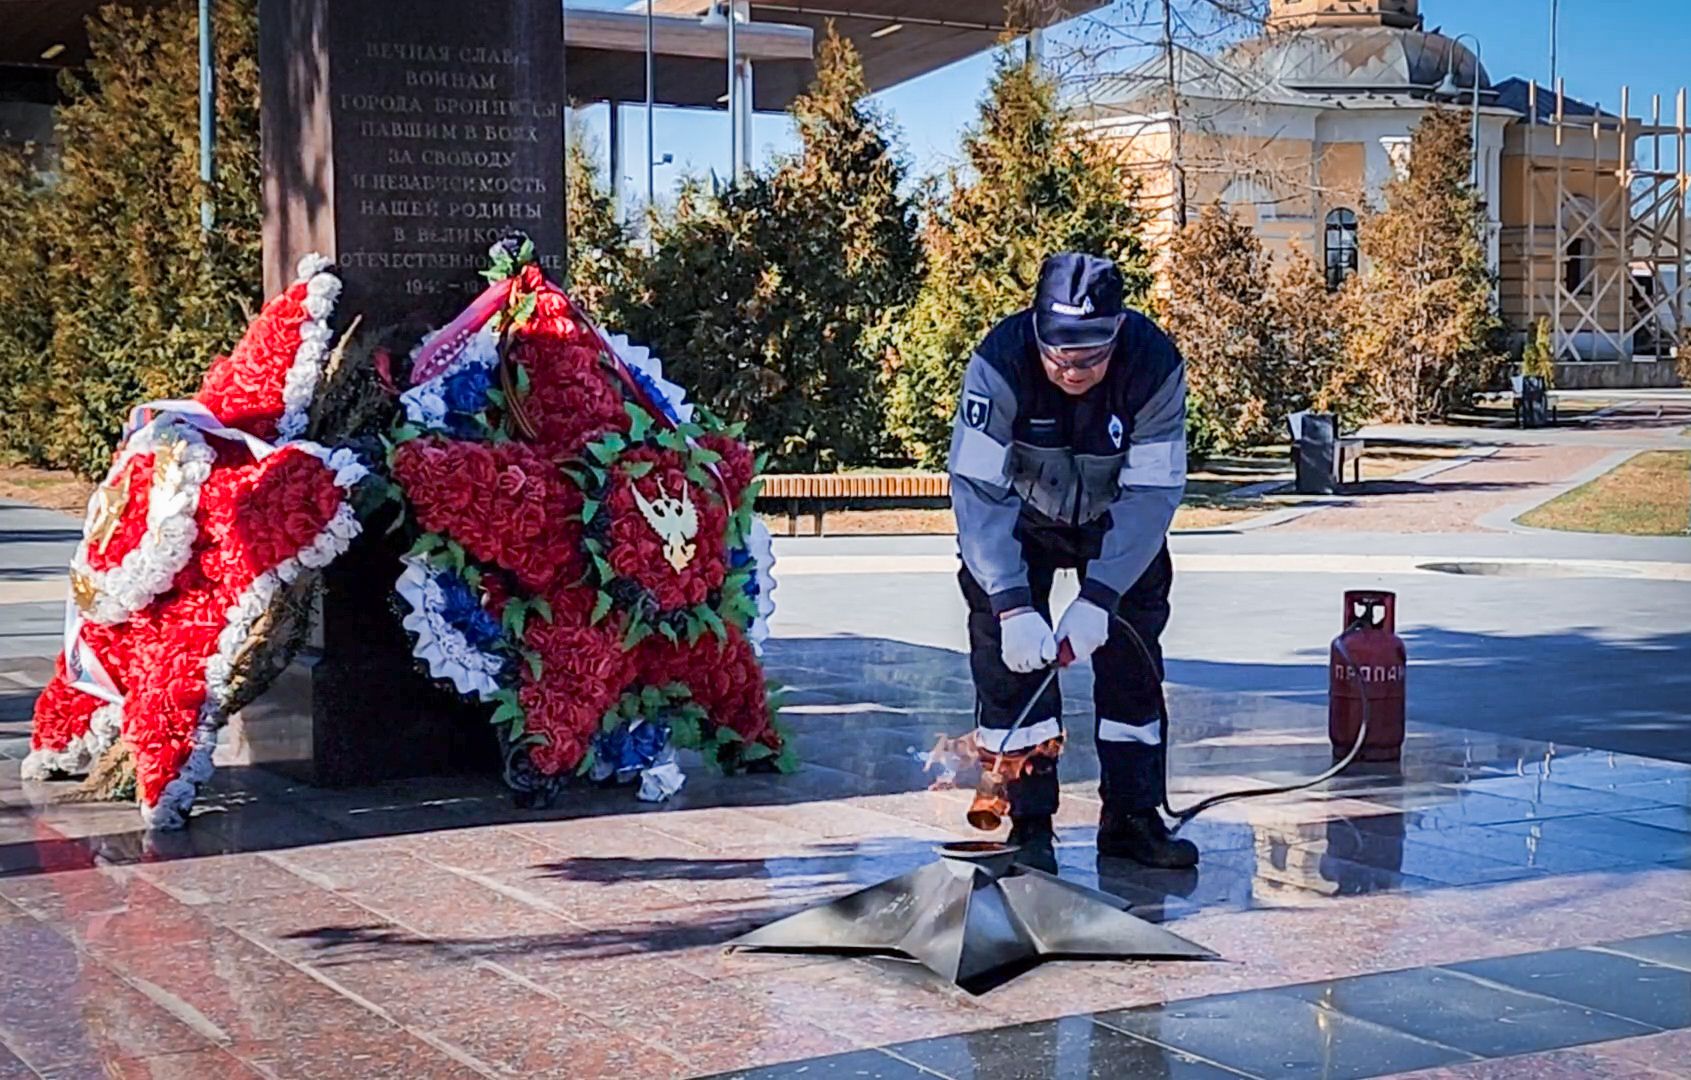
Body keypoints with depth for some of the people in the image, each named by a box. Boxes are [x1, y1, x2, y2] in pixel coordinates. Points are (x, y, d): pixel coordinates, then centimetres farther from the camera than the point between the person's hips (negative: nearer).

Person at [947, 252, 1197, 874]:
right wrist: (1012, 606, -42)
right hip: (1018, 516, -1)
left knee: (1132, 653, -3)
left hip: (1116, 521, 1)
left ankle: (1132, 817, 9)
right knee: (1008, 652, -11)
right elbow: (977, 492, -34)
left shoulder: (1155, 366, -30)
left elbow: (1151, 495, -27)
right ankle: (1027, 822, -2)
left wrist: (1098, 599, -35)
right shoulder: (999, 365, -34)